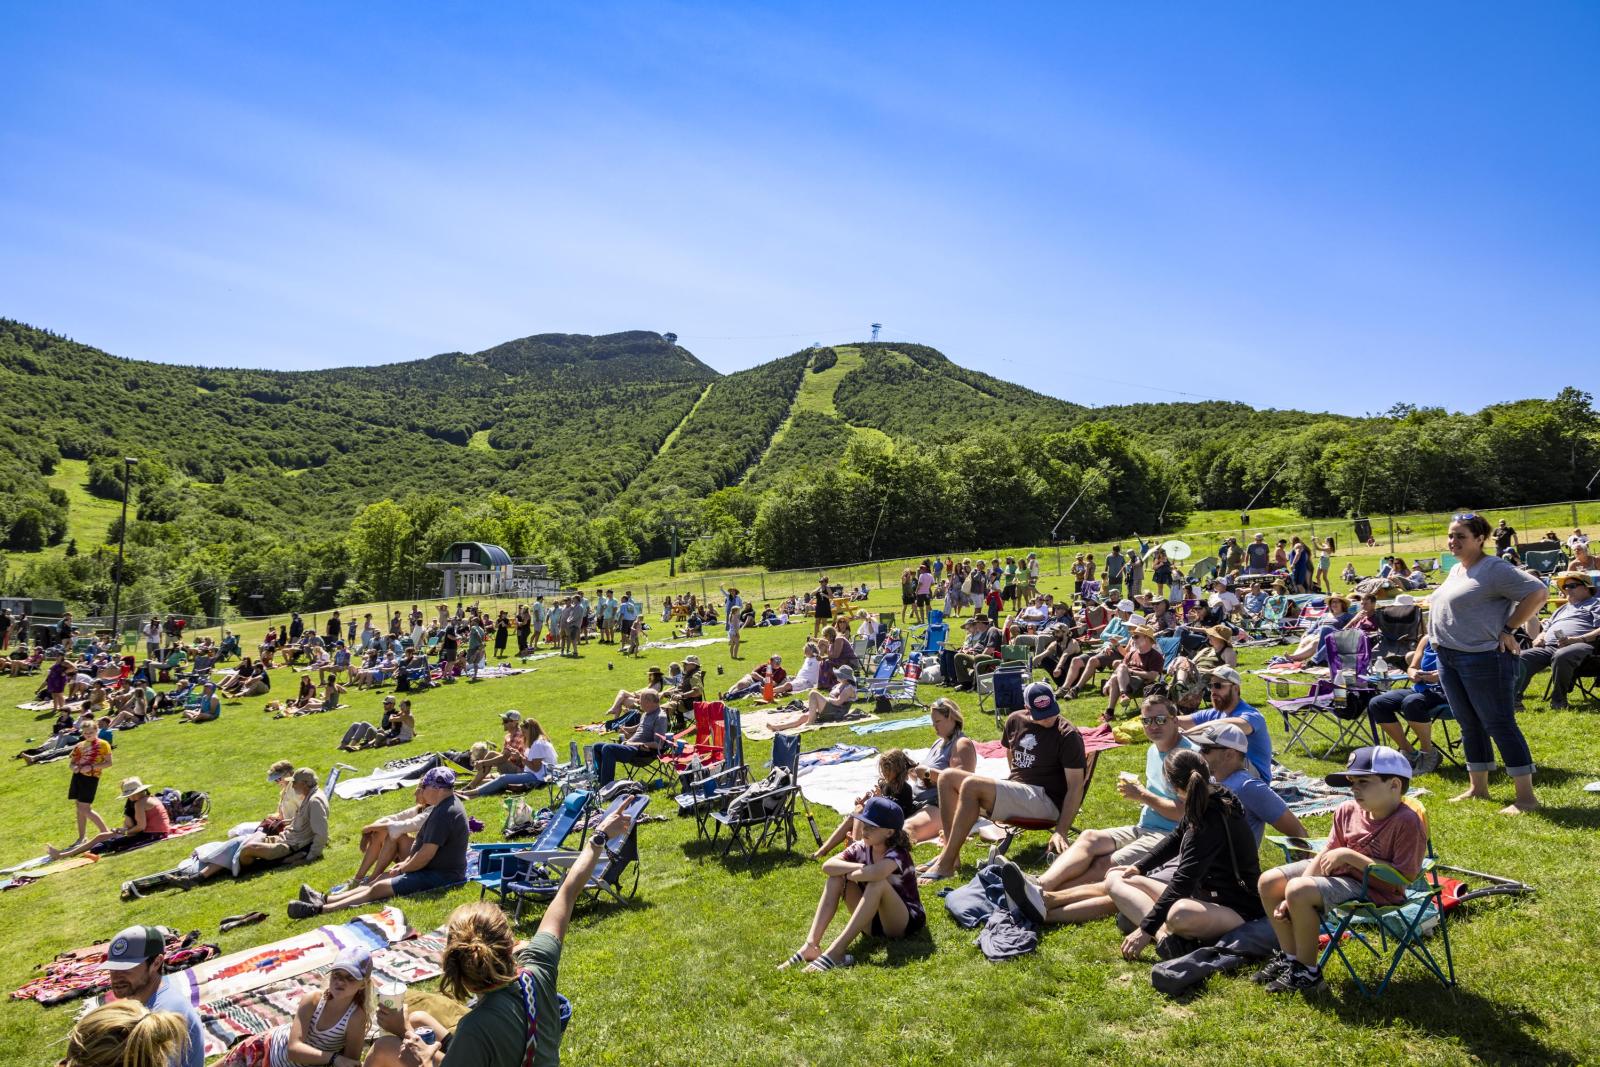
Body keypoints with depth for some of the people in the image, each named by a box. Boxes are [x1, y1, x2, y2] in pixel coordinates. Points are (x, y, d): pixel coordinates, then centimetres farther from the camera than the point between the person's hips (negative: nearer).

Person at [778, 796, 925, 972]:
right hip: (872, 921, 6)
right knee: (836, 877, -13)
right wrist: (859, 867, -29)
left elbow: (875, 873, -45)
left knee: (878, 883, -36)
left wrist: (852, 874, -25)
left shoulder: (897, 854, -22)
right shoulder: (862, 848, -3)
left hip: (906, 921, -6)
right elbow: (828, 866, -17)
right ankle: (811, 945, -26)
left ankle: (836, 951, -41)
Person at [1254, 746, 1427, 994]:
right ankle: (1290, 956, 17)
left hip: (1371, 888, -8)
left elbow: (1405, 876, -24)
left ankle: (1308, 972, -8)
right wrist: (1292, 899, -6)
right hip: (1337, 872, 9)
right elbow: (1326, 856, 2)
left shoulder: (1407, 822, -20)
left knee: (1298, 892, -28)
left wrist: (1350, 856, -23)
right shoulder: (1348, 810, 1)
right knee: (1269, 882, 1)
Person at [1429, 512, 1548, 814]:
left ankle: (1526, 796, 4)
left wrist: (1507, 629, -17)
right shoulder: (1455, 570, 15)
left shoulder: (1494, 569, -12)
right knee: (1470, 725, 15)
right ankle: (1478, 788, 26)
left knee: (1500, 725, -4)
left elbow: (1537, 592, -19)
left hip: (1484, 659, -9)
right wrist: (1439, 639, 15)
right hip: (1448, 658, 9)